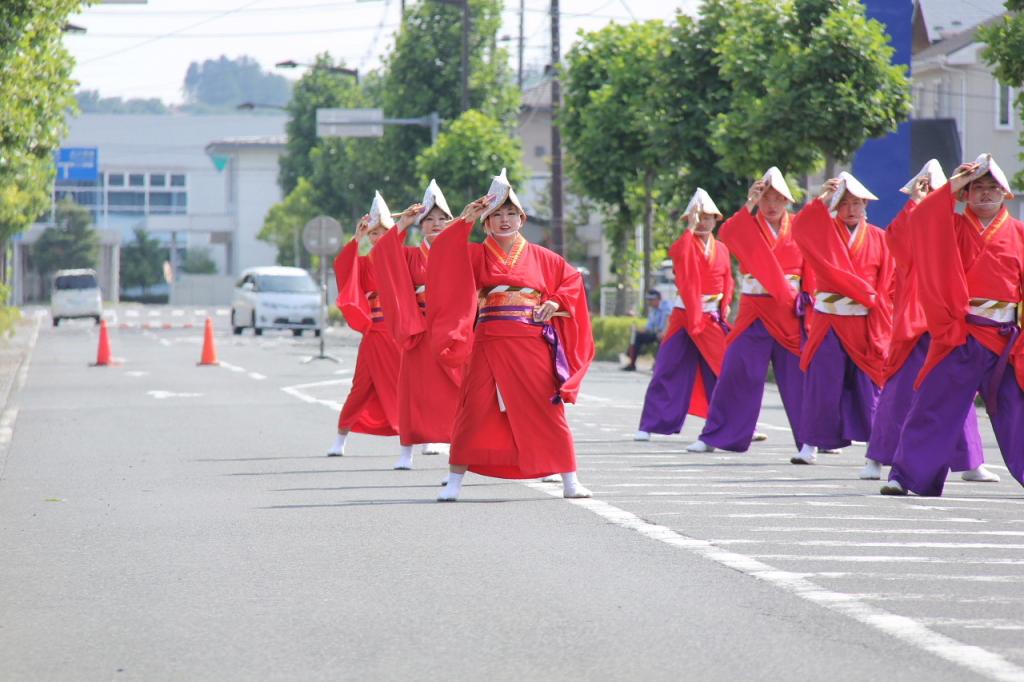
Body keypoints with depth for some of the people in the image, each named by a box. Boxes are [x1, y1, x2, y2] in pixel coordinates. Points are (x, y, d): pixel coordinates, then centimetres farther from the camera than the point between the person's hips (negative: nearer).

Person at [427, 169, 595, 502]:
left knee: (548, 411, 0)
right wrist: (465, 221, -13)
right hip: (489, 346, -1)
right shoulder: (476, 255, 6)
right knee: (475, 411, -5)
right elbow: (443, 253, -9)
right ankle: (454, 482, 0)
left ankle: (570, 481, 6)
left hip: (532, 347, 1)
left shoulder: (540, 258, 11)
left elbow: (572, 279, 18)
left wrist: (556, 302, 2)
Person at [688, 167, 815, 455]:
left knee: (799, 376, 1)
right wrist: (750, 204, -23)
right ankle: (714, 436, 3)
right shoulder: (747, 228, 4)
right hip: (754, 312, 0)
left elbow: (811, 272, 5)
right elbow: (726, 234, -17)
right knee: (736, 373, -4)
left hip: (791, 314, 0)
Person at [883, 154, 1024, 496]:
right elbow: (920, 222, -12)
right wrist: (951, 188, -12)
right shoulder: (954, 228, 6)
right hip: (959, 336, -1)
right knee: (934, 403, -2)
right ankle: (906, 474, 1)